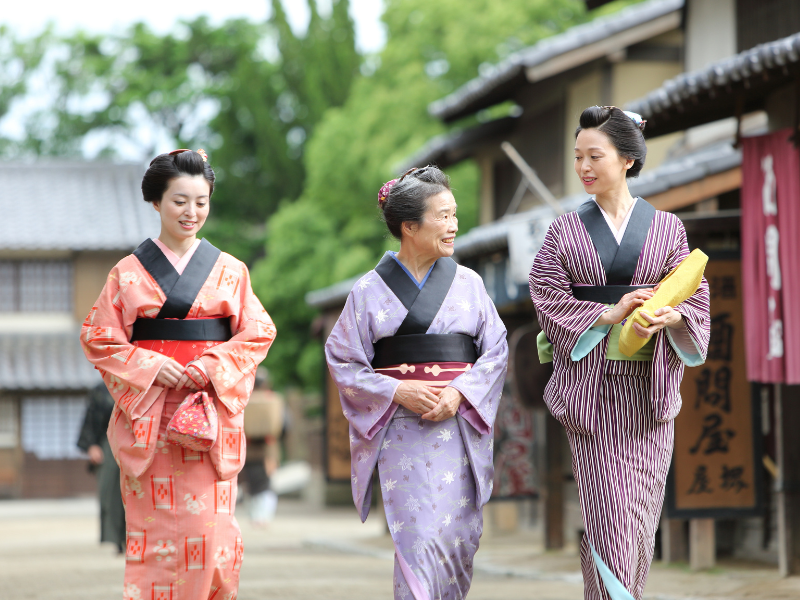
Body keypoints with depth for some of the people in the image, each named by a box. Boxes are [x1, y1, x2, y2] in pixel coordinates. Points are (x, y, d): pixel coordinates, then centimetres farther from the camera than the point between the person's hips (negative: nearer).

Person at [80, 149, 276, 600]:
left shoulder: (230, 271, 10)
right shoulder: (129, 272, 6)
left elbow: (258, 333, 6)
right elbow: (99, 338, 5)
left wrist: (212, 367, -9)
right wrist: (149, 367, -10)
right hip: (148, 415, -1)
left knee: (210, 524, -6)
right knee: (155, 525, -4)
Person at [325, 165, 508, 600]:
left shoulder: (468, 283, 9)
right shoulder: (370, 290, 3)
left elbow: (496, 351, 7)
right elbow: (343, 361, 3)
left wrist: (460, 392, -10)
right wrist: (397, 391, -11)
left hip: (461, 423, 3)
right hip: (401, 428, -3)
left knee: (460, 535, 0)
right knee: (419, 536, -13)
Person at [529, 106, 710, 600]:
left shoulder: (666, 228, 8)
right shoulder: (566, 231, 7)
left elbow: (696, 297, 4)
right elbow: (548, 298, -2)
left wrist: (670, 315, -18)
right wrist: (609, 314, -15)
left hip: (648, 387, 1)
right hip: (591, 386, -1)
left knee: (640, 510, 3)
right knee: (607, 509, -8)